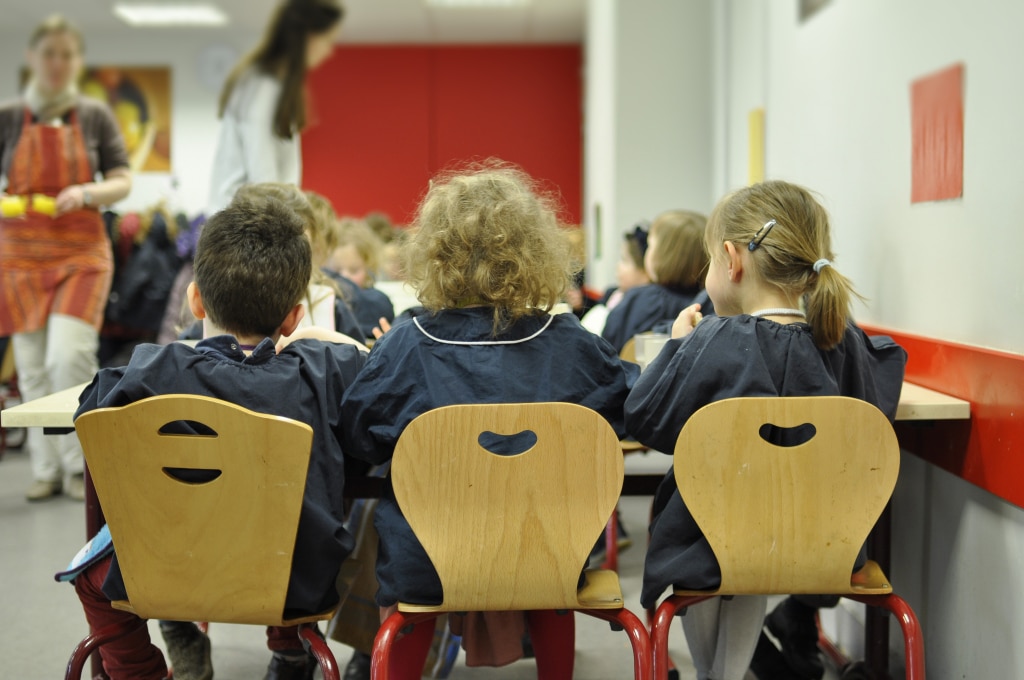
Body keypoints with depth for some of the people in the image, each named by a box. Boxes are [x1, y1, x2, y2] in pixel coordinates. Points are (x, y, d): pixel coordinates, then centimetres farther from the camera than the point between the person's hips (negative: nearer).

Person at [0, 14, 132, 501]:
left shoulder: (94, 116, 5)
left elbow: (122, 183, 3)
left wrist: (87, 193, -17)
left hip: (81, 251, -1)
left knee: (69, 355, -16)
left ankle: (79, 466, 0)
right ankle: (47, 470, 15)